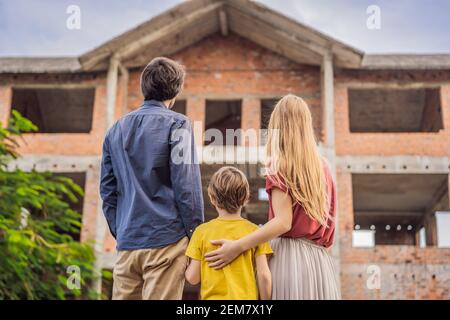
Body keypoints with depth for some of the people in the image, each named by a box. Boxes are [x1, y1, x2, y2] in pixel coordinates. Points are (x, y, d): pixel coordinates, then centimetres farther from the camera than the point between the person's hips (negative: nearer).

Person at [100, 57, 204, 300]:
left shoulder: (116, 129, 13)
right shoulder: (176, 125, -4)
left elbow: (107, 190, 13)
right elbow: (186, 186, -9)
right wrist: (195, 235, -2)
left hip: (126, 243, 5)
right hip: (165, 240, -5)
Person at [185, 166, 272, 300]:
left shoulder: (202, 232, -5)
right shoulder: (254, 231, -5)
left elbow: (192, 278, -3)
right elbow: (264, 276, -6)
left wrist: (187, 266, 17)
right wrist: (265, 298, 7)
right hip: (246, 297, 0)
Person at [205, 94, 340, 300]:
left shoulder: (279, 166, -6)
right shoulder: (323, 166, 12)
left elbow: (283, 222, -15)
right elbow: (326, 219, 14)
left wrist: (238, 246, -16)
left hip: (289, 256, -6)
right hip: (318, 259, 6)